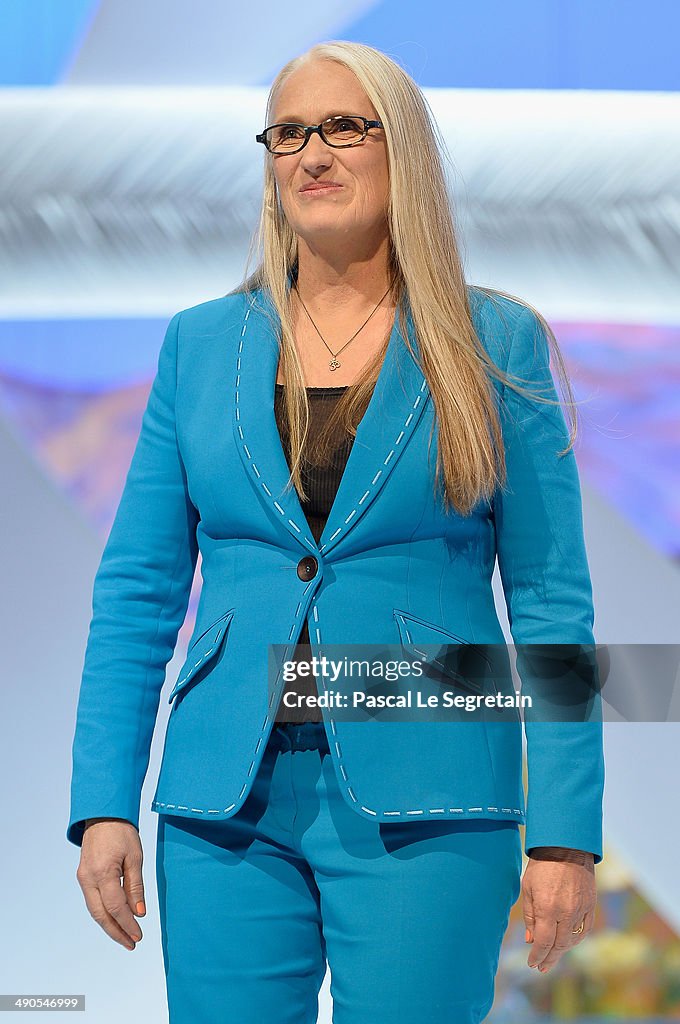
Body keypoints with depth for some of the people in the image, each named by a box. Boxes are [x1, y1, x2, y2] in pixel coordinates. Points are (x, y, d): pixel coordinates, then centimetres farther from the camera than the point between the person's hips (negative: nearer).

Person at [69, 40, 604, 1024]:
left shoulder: (497, 347, 3)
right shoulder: (201, 344, 9)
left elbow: (552, 603, 1)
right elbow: (138, 588, 9)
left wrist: (565, 834, -6)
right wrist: (104, 805, -1)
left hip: (424, 810, -2)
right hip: (228, 801, 2)